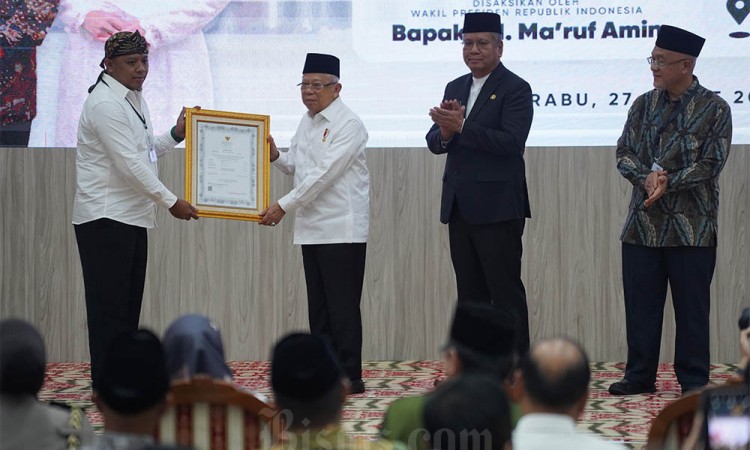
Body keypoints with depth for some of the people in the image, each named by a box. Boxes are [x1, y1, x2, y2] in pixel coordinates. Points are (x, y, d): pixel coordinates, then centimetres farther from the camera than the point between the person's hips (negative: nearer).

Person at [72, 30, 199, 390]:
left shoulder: (134, 100, 15)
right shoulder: (104, 104, -15)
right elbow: (129, 163, -20)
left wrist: (175, 135, 7)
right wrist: (171, 202, -17)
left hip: (132, 216, 9)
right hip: (105, 217, -9)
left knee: (129, 303, 11)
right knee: (108, 303, -6)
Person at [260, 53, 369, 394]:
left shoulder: (348, 125, -12)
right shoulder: (307, 123, 15)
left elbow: (325, 174, -19)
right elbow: (297, 166, 23)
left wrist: (284, 206, -19)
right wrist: (276, 157, 2)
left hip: (342, 229, -8)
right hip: (312, 228, 8)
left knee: (342, 305, -6)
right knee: (318, 305, 10)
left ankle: (350, 377, -3)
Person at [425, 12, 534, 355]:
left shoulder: (515, 89, -7)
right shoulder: (455, 88, 15)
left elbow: (512, 142, -19)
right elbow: (434, 142, 11)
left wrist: (461, 126, -23)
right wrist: (445, 133, -12)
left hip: (497, 209, -7)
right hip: (460, 208, 7)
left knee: (506, 294, -4)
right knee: (470, 295, 11)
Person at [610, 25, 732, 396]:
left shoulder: (714, 110, -3)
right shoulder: (644, 105, 10)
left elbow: (711, 164, -8)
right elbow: (624, 153, 7)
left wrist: (669, 183, -19)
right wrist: (646, 177, -14)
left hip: (692, 227, -4)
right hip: (643, 223, 4)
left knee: (691, 307, 2)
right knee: (640, 303, 7)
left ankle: (693, 380, 10)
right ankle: (639, 376, 16)